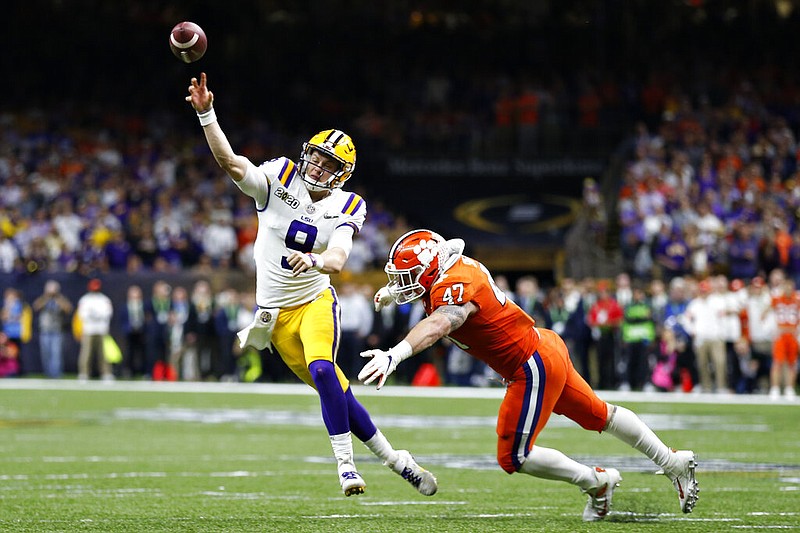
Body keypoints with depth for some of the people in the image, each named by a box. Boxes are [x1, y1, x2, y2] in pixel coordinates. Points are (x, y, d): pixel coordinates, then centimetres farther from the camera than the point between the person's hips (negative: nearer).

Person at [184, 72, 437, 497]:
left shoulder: (345, 210, -7)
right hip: (277, 311, 1)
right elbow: (230, 162, -22)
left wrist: (315, 261, -47)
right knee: (335, 389, 0)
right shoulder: (279, 181, -7)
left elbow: (337, 260, -24)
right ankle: (391, 458, 11)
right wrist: (206, 114, -35)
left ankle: (346, 464, -21)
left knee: (322, 370, -28)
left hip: (316, 301, -1)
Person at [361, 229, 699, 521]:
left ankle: (596, 483, 12)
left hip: (533, 368, -10)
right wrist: (393, 293, 11)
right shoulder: (454, 270, 2)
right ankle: (674, 463, 37)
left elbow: (438, 324, -49)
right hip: (546, 349, 10)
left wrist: (395, 354, -63)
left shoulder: (455, 286, -26)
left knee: (513, 458, -3)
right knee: (599, 416, 24)